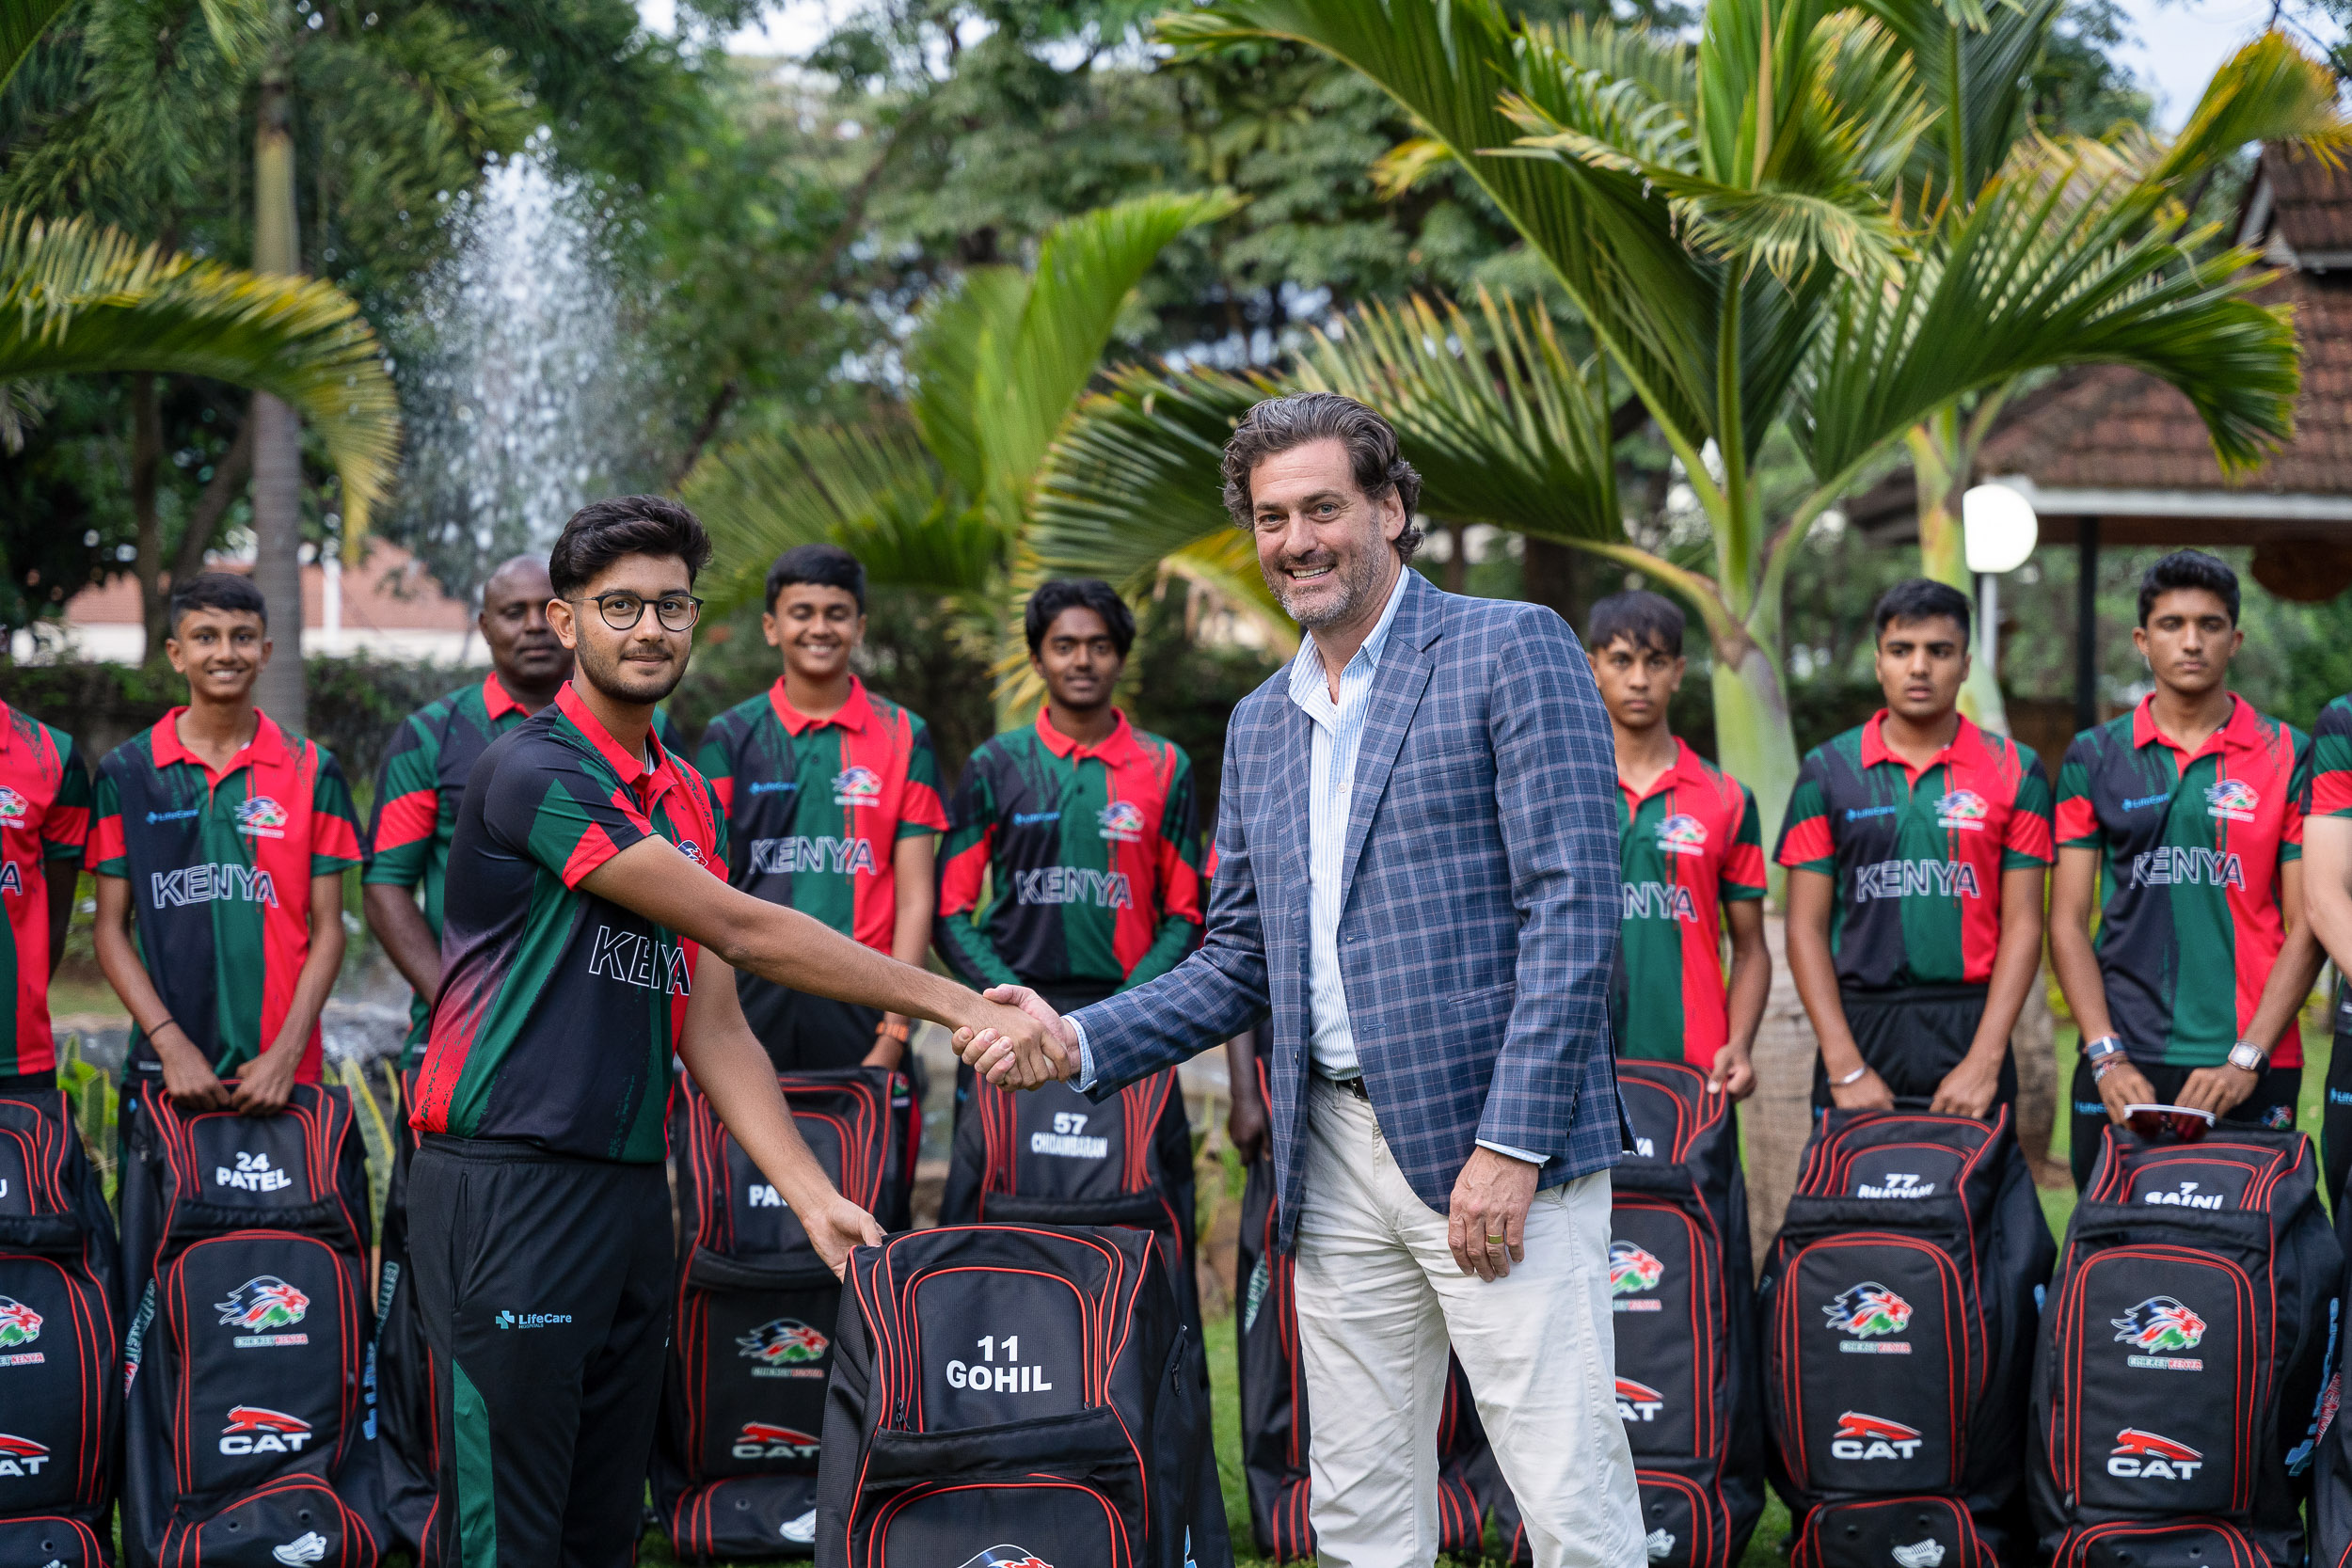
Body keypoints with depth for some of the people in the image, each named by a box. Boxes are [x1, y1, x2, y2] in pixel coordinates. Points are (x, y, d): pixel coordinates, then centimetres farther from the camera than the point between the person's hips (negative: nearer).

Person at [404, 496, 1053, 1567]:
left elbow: (711, 1024, 12)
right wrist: (960, 1006, -14)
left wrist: (811, 1196, 0)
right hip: (506, 1186, -8)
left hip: (630, 1189, 8)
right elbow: (743, 933, -15)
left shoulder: (686, 797, 15)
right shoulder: (535, 772, -12)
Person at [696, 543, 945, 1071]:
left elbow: (914, 898, 3)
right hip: (752, 1003, 0)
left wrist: (894, 1032, -5)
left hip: (861, 1006, 0)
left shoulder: (904, 738, 7)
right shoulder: (730, 736, 8)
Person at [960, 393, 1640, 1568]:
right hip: (1339, 1161, 7)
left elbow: (1573, 906, -11)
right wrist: (1080, 1043, 4)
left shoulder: (1511, 651, -3)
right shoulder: (1259, 725, 19)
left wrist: (1511, 1144, -17)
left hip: (1497, 1153, -7)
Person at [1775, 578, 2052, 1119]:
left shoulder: (2014, 771, 6)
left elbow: (2022, 924, 2)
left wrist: (1984, 1062, -9)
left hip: (1971, 1028, 0)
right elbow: (1807, 927, 3)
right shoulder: (1828, 770, 6)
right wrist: (1846, 1067, -6)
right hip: (1859, 1028, 0)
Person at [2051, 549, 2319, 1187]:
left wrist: (2247, 1057, -9)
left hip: (2249, 1069, -1)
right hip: (2123, 1067, 1)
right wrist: (2107, 1056, -5)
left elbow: (2305, 928, 2)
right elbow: (2068, 921, 6)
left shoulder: (2289, 757, 4)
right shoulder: (2094, 757, 8)